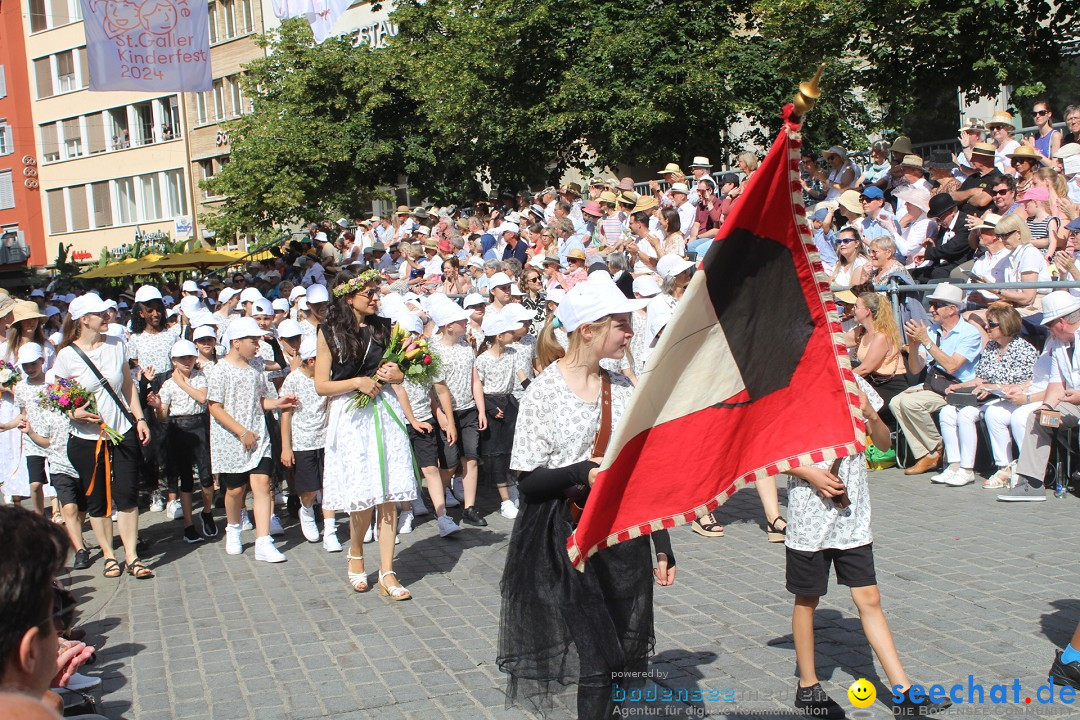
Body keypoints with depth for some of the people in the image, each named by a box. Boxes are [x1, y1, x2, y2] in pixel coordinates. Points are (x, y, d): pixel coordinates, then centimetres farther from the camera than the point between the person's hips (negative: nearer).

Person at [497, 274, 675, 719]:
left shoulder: (623, 389, 7)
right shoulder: (545, 390, -8)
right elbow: (528, 482, -9)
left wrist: (663, 548, 10)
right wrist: (584, 473, -26)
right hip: (569, 537, -5)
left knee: (624, 660, 8)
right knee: (598, 662, -9)